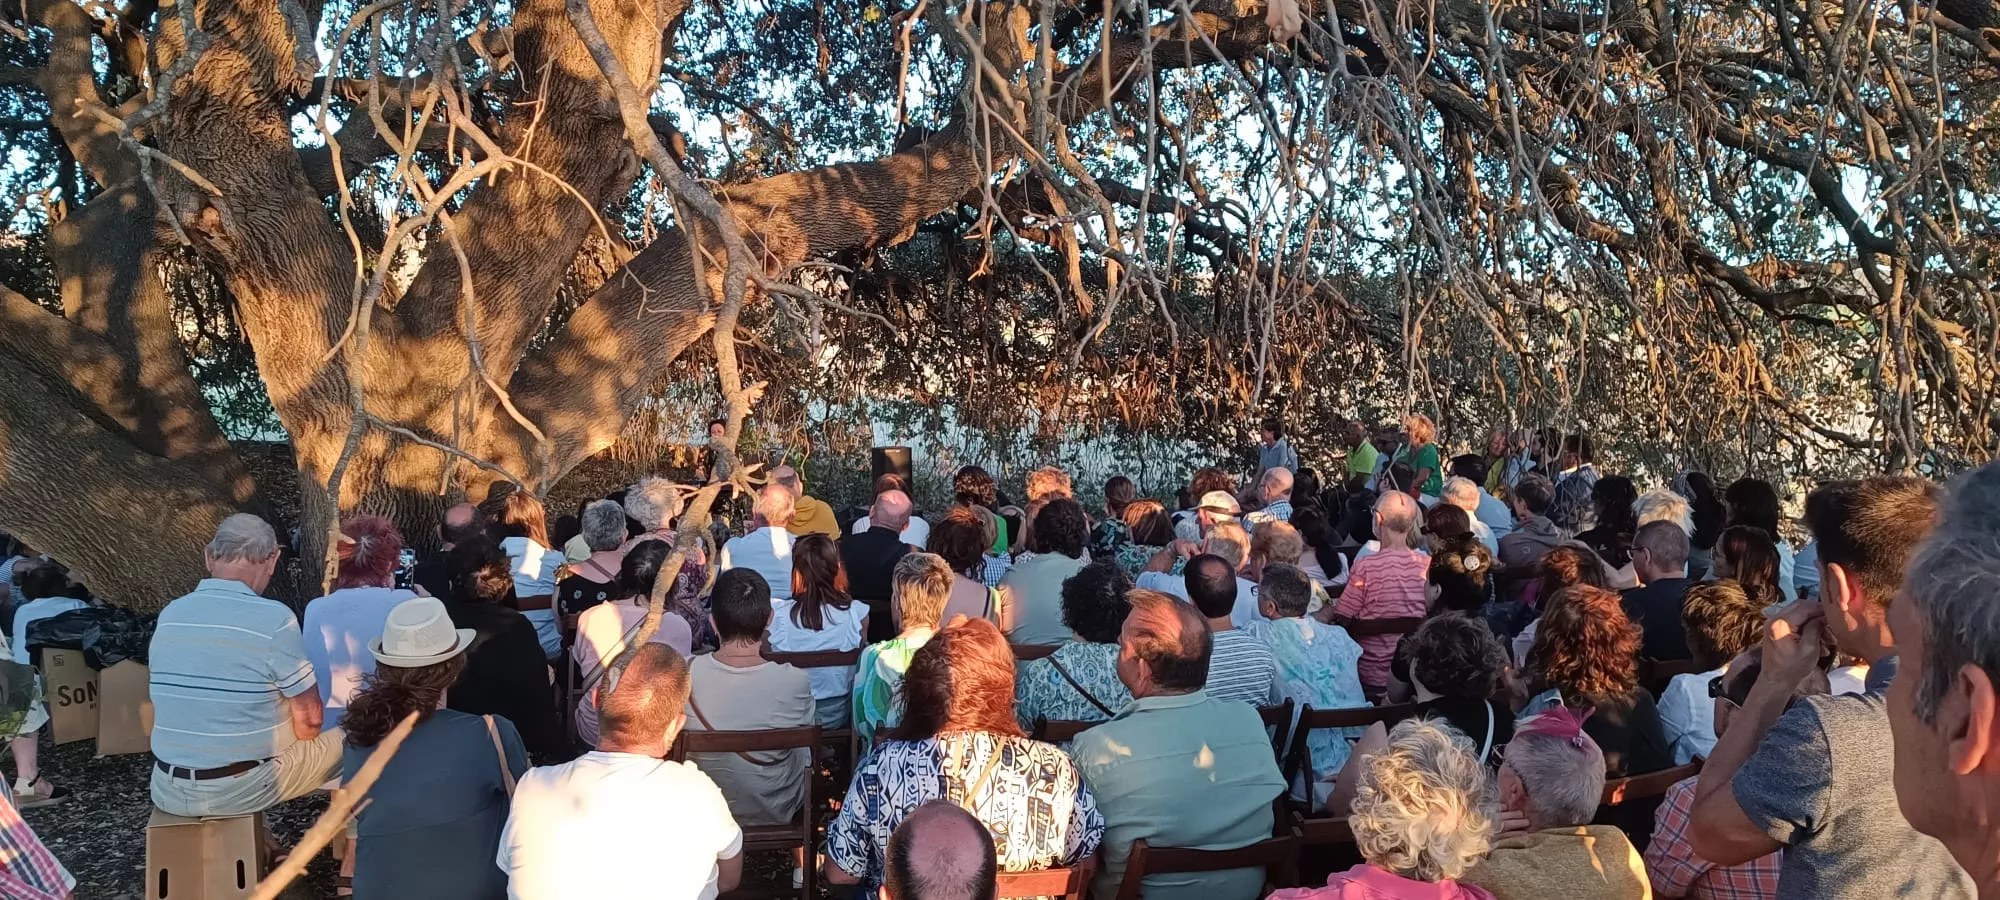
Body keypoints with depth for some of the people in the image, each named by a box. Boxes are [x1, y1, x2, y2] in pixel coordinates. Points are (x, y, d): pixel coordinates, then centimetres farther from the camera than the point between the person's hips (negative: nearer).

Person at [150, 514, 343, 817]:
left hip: (168, 792, 6)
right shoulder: (274, 619, -18)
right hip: (243, 790, -6)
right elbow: (309, 718, -12)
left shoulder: (169, 615, 1)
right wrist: (283, 742, 11)